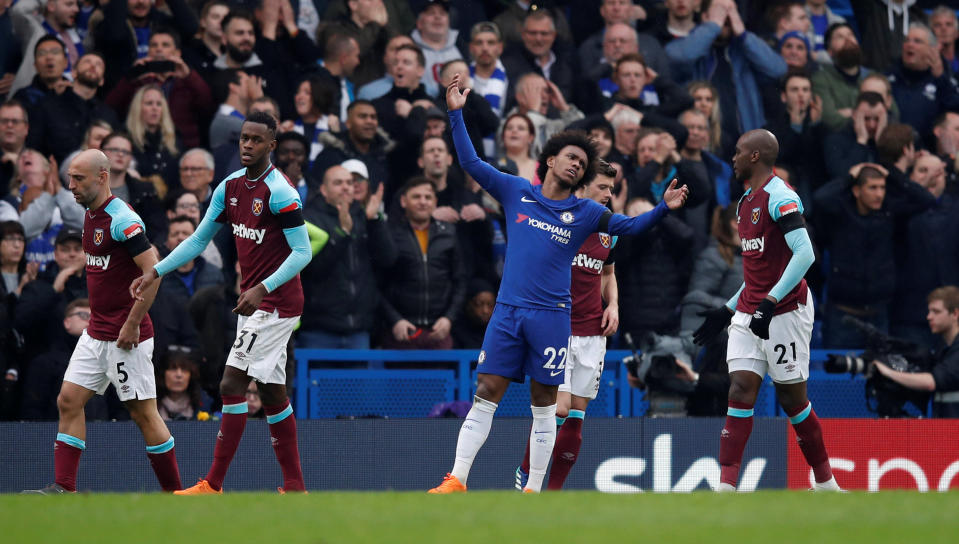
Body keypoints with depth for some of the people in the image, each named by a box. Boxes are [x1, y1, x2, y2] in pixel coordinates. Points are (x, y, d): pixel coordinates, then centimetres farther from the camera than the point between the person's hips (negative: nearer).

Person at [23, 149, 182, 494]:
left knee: (143, 413, -3)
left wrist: (132, 324, -21)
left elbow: (153, 271, -22)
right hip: (96, 333, 9)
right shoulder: (90, 215, 11)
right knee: (68, 400, 1)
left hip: (126, 336, -9)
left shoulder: (122, 220, -17)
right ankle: (64, 488, 0)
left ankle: (173, 492, 6)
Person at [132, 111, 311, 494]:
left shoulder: (280, 192, -16)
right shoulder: (230, 187, 8)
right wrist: (156, 271, 7)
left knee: (232, 384, -12)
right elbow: (199, 239, 16)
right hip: (255, 303, 9)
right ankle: (294, 486, 14)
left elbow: (302, 252, -18)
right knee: (272, 392, 10)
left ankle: (213, 485, -11)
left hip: (275, 302, -8)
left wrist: (262, 289, -28)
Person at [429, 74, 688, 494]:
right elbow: (471, 163, 11)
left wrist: (663, 208, -9)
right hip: (508, 310, 0)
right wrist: (456, 114, 5)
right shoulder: (515, 192, 9)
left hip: (551, 316, 0)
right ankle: (456, 481, -4)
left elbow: (629, 226, 8)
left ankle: (533, 491, 8)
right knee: (485, 395, -4)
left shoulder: (585, 213, 8)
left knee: (543, 406, 2)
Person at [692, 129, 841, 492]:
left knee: (792, 400, -1)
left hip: (785, 311, -8)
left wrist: (770, 302, -26)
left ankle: (827, 485, 14)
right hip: (749, 313, 8)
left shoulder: (781, 197, -13)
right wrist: (728, 311, 22)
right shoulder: (746, 202, 17)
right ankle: (725, 489, -10)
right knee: (740, 392, -4)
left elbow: (805, 254, -22)